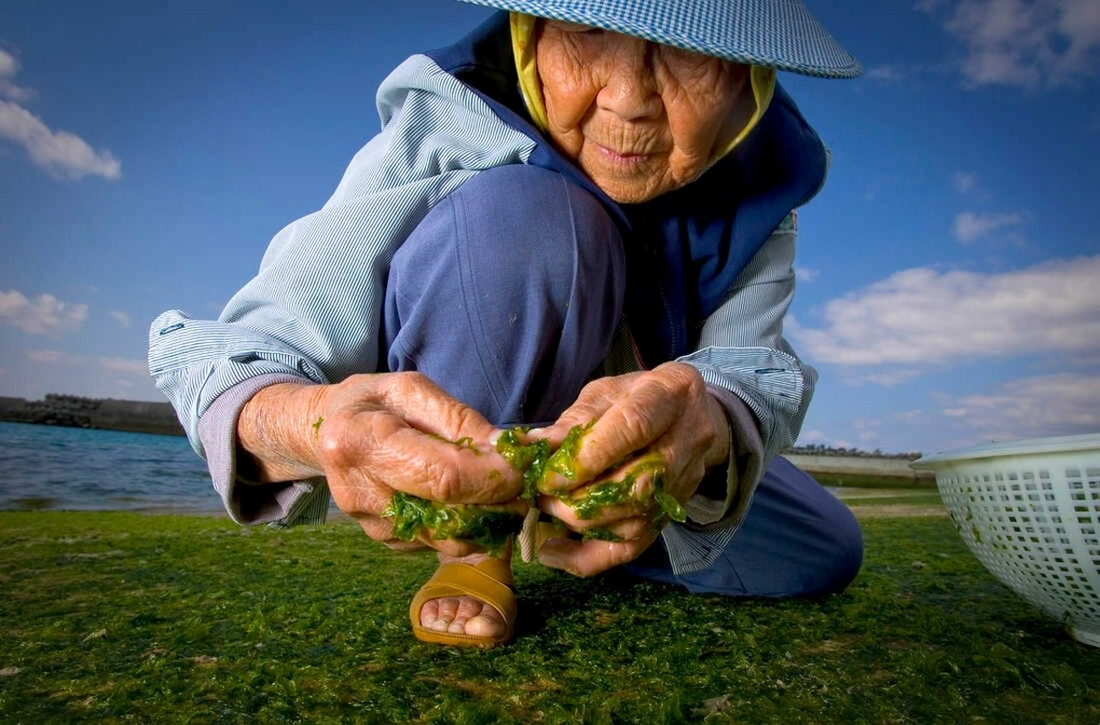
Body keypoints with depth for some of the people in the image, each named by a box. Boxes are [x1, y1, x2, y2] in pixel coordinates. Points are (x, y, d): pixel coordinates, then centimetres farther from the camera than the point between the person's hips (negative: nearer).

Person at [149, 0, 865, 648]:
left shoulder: (761, 182, -14)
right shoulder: (444, 127, -27)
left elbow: (750, 366, -26)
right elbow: (255, 345, -30)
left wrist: (709, 419, -52)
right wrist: (309, 420, -55)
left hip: (607, 445, 5)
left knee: (824, 554, 1)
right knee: (519, 217, -34)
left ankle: (571, 517, 15)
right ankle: (479, 548, -13)